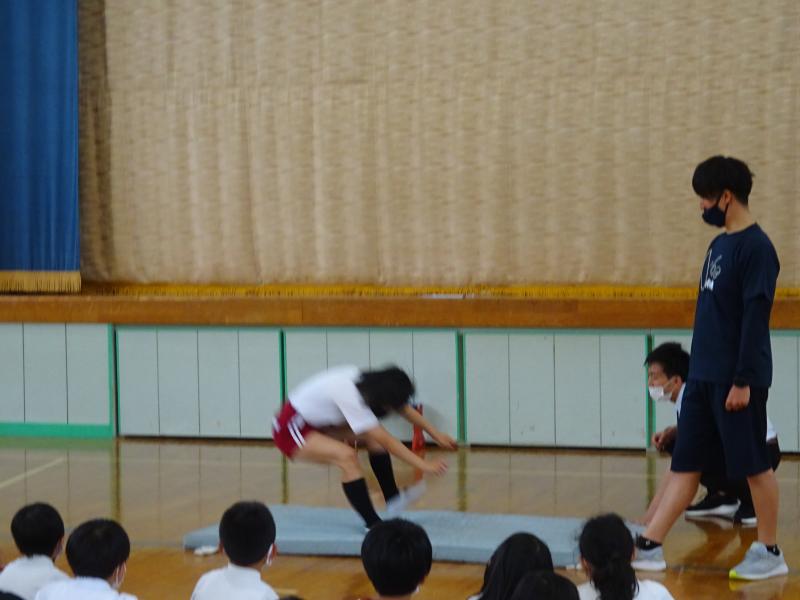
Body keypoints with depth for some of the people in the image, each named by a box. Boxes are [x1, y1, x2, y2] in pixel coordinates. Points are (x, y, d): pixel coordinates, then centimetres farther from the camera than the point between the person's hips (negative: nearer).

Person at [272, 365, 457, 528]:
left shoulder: (367, 383, -10)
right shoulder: (350, 396, -33)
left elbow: (406, 409, 6)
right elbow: (386, 442, -32)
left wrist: (435, 433, 6)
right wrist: (425, 465, -31)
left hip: (315, 423, 9)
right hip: (290, 432, -9)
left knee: (374, 435, -2)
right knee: (347, 456, -28)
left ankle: (392, 498, 4)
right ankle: (373, 524, -19)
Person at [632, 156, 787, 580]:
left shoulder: (756, 248, -13)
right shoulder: (720, 244, 14)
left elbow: (755, 318, -17)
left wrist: (743, 381, -19)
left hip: (736, 380, -9)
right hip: (703, 377, 9)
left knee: (754, 465, 1)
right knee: (685, 464, 7)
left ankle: (769, 553, 12)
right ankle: (649, 546, 8)